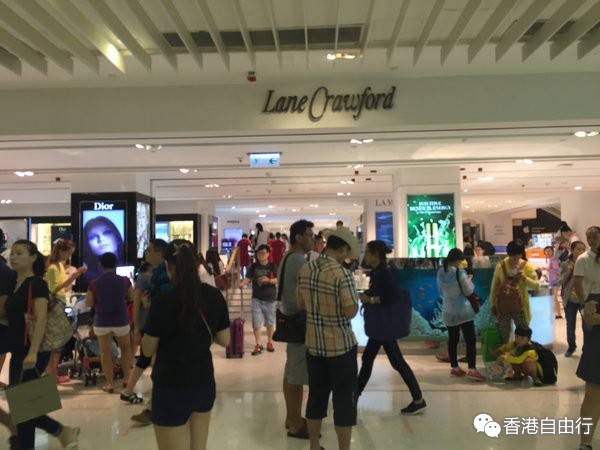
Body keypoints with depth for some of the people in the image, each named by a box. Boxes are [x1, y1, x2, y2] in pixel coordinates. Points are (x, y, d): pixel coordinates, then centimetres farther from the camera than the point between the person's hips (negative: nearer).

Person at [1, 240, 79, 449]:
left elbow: (41, 319, -21)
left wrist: (33, 353, -28)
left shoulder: (37, 283, -11)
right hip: (18, 352, 8)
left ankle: (64, 432, 8)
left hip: (33, 353, -8)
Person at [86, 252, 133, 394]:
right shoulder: (124, 280, -6)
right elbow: (132, 298, 7)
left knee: (105, 352, 10)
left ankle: (109, 383, 13)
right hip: (120, 321, 0)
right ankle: (127, 378, 23)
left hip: (101, 322, 0)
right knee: (126, 348, 21)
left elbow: (89, 303, 2)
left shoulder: (94, 283, -6)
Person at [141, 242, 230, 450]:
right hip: (204, 382, 5)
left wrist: (151, 311, 4)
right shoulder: (215, 296, -4)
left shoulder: (163, 301, -18)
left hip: (172, 388, -5)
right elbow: (224, 340, 5)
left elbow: (148, 349, -7)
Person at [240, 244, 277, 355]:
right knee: (256, 322, -3)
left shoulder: (272, 266, -4)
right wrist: (242, 283, -24)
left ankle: (269, 342, 29)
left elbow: (278, 280, -8)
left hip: (270, 298, -1)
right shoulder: (254, 266, 1)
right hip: (257, 298, 1)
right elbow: (248, 278, -4)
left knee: (270, 322, 12)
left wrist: (268, 280, -24)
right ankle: (258, 345, 7)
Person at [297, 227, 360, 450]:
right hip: (341, 346, -6)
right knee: (344, 399, 6)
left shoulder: (304, 270, 1)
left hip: (313, 345, 6)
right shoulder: (342, 274, -19)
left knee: (316, 396, 16)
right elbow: (351, 312, -19)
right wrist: (354, 301, 0)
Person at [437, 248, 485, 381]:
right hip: (463, 311, -6)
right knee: (470, 340, -1)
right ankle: (472, 369, -6)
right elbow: (468, 291, -10)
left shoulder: (440, 272, 0)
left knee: (452, 340, 14)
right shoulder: (460, 272, -16)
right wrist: (469, 281, 7)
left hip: (448, 311, 6)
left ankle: (454, 368, 21)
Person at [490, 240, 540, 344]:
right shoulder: (501, 265, -7)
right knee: (503, 337, 11)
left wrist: (525, 278, -26)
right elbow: (494, 286, 0)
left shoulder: (527, 266, -8)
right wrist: (493, 304, 0)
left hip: (520, 306, 0)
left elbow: (537, 285, -8)